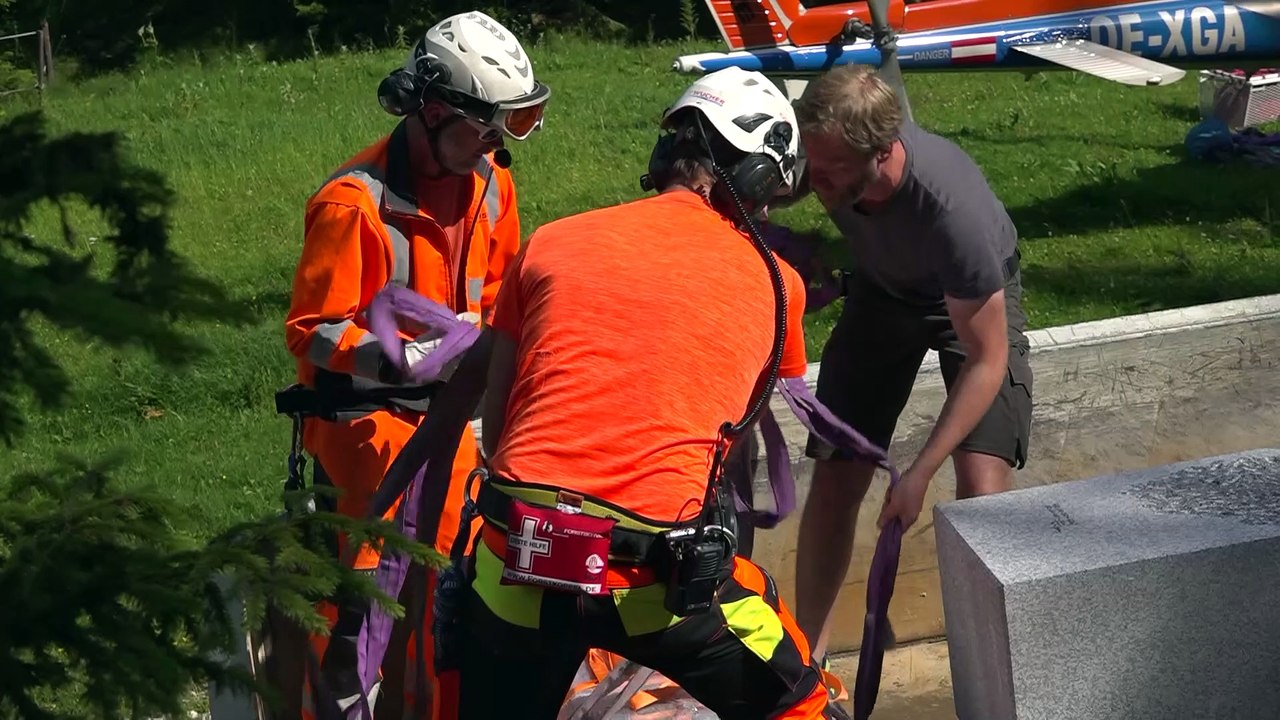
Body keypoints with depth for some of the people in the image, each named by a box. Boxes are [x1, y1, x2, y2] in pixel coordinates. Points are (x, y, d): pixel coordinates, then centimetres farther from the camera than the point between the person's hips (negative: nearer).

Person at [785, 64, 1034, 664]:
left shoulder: (951, 206, -43)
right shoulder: (816, 155, -30)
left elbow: (987, 360, -31)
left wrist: (918, 474, -32)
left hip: (974, 299, -4)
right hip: (880, 290, 4)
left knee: (983, 487, -20)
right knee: (835, 478, -3)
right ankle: (805, 657, 13)